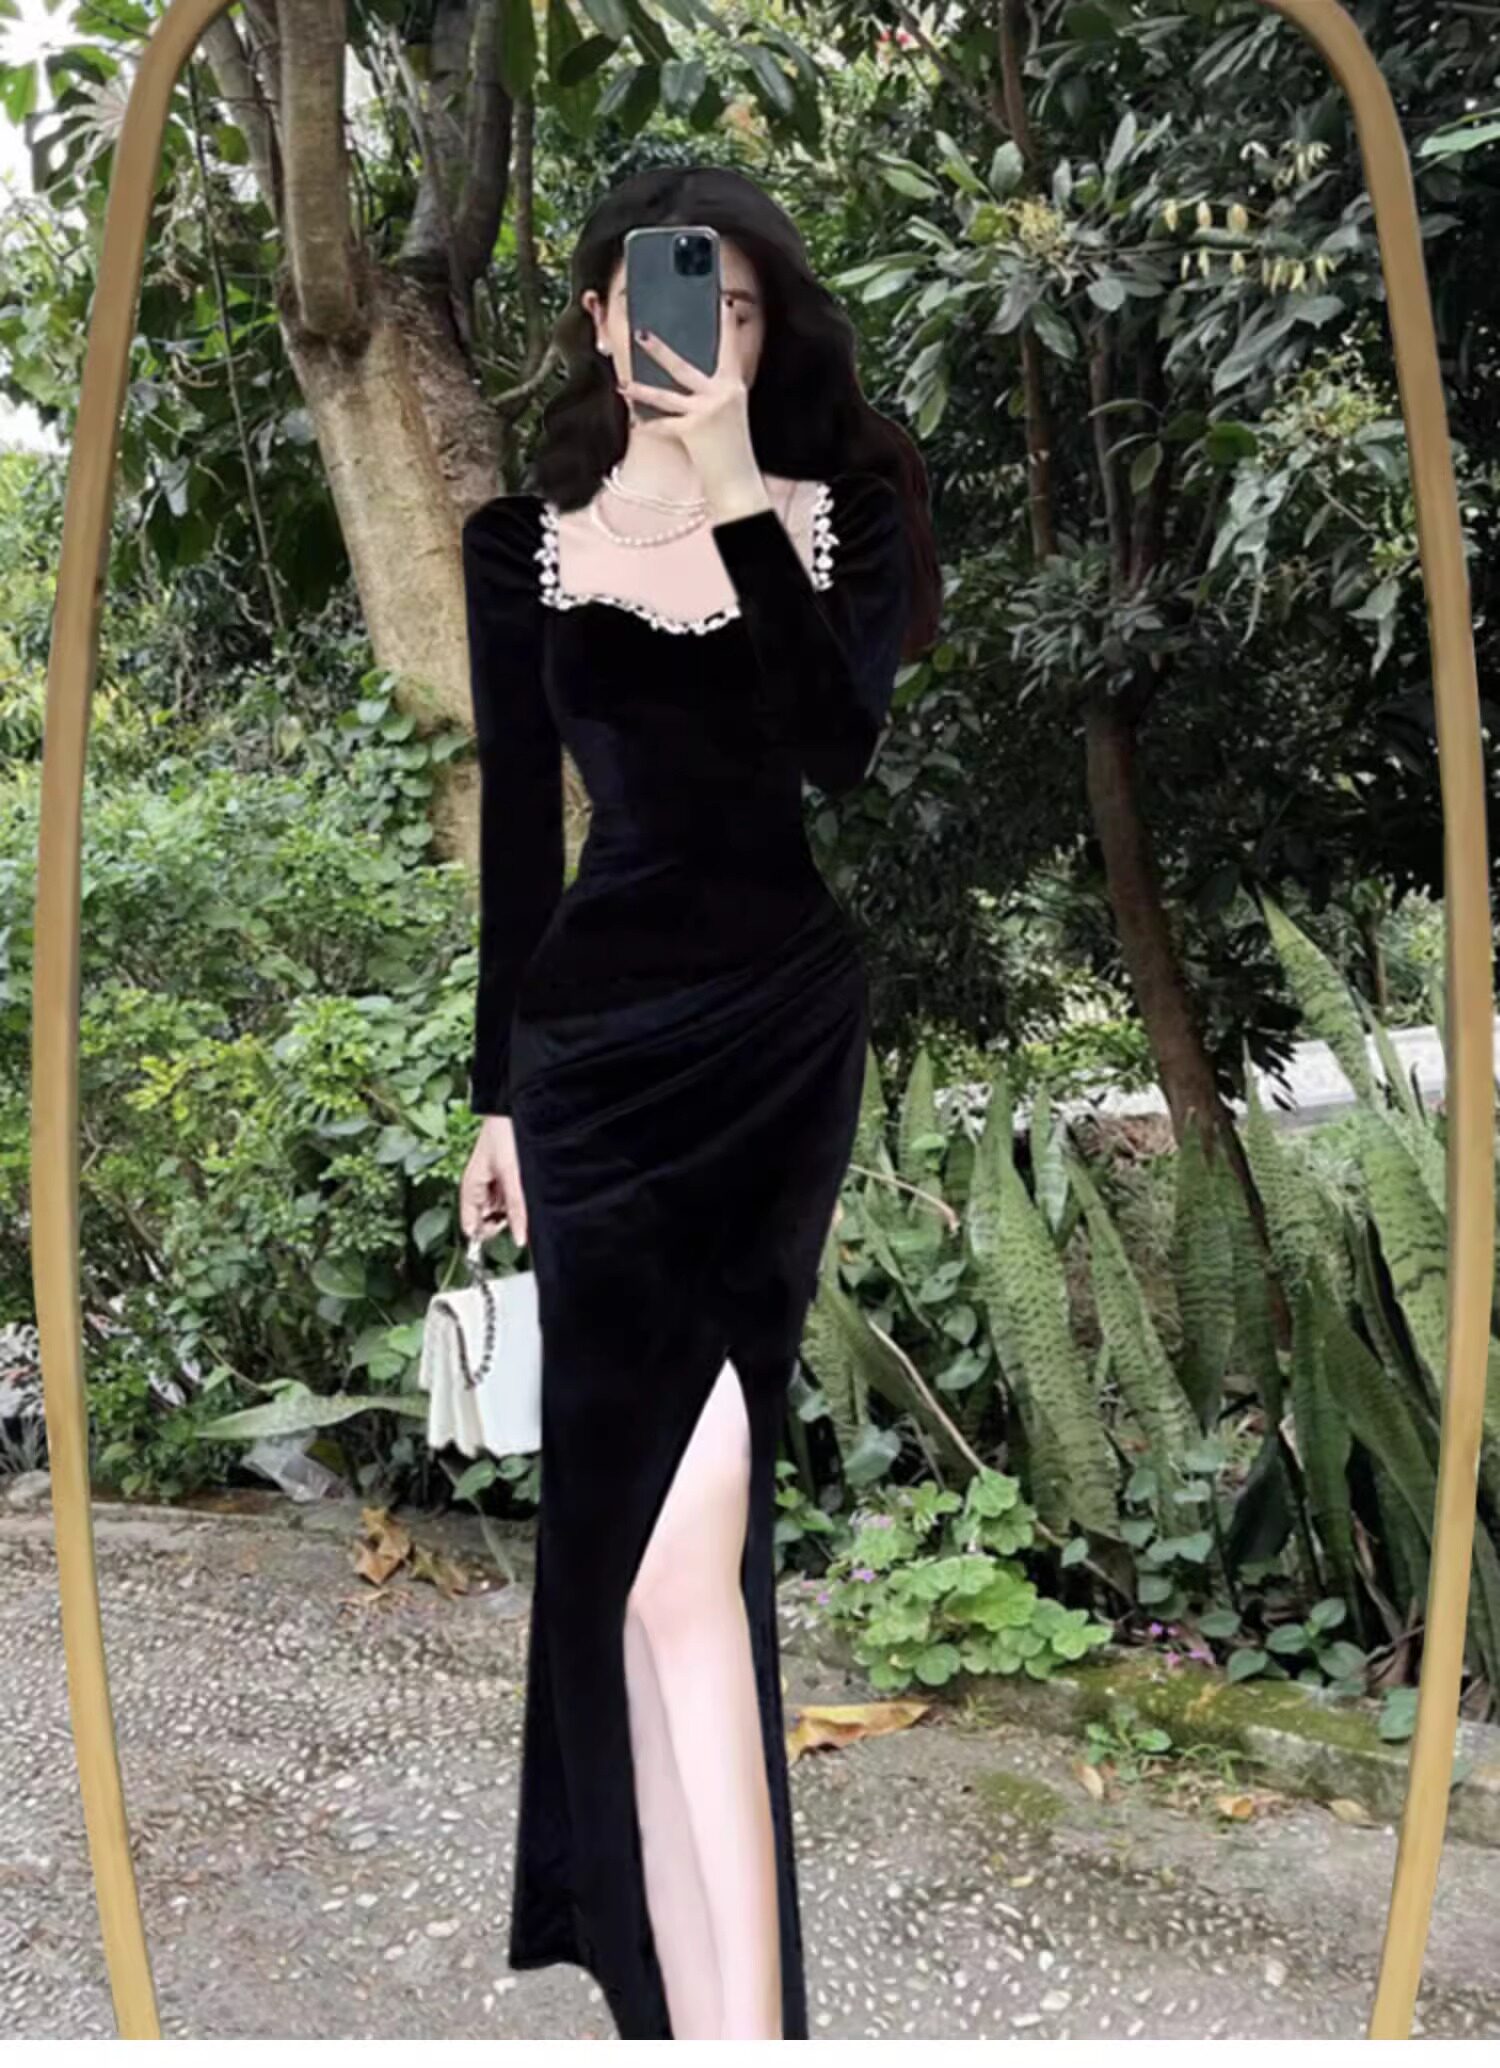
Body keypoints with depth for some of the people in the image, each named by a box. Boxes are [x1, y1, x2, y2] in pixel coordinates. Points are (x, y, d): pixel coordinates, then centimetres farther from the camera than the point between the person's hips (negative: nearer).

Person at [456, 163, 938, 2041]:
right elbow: (518, 827, 10)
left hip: (792, 1032, -1)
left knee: (667, 1529, -4)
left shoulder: (837, 508, 7)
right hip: (600, 1041, 2)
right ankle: (726, 2017, 16)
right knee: (664, 1528, 1)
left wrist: (738, 490, -14)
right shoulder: (524, 542, 9)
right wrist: (496, 1090, 10)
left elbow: (845, 747, -11)